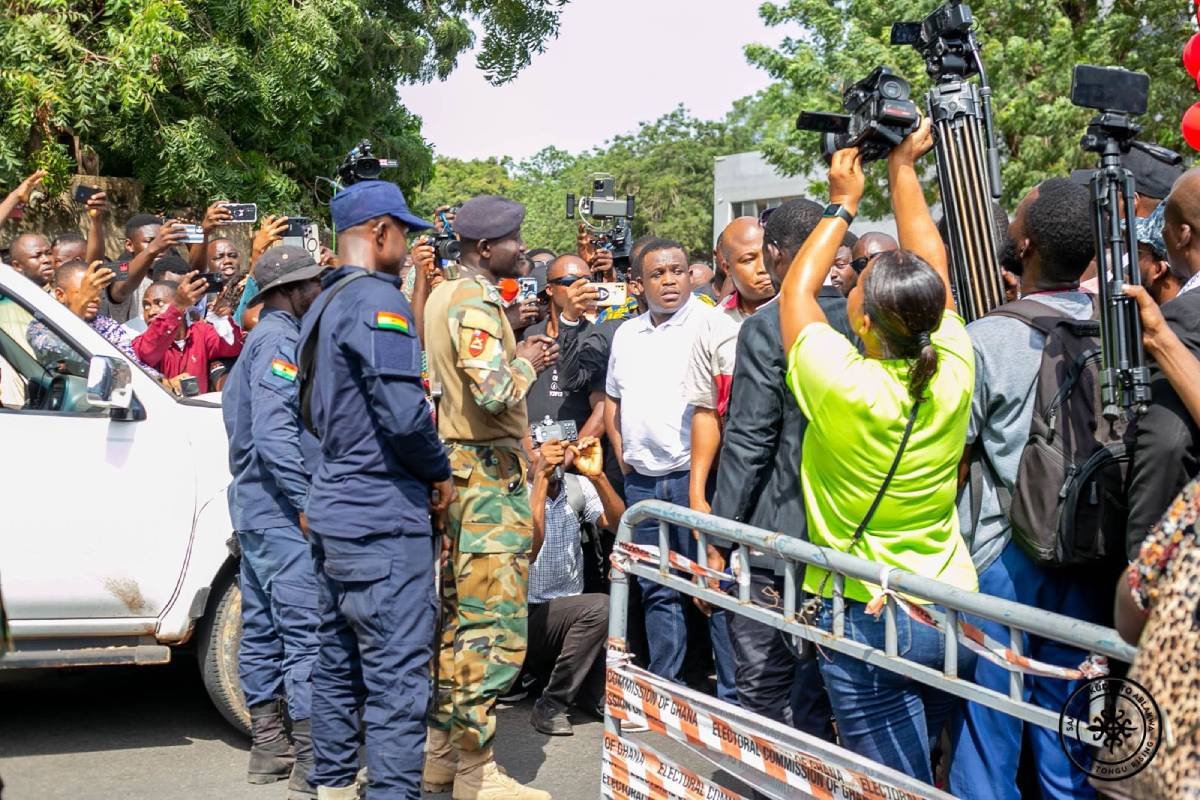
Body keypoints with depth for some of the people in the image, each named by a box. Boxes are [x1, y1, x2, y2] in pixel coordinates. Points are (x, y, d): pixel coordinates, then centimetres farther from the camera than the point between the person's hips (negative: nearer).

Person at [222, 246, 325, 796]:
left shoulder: (261, 340, 19)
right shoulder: (281, 341, -11)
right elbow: (274, 430, -21)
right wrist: (306, 501, -22)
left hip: (253, 506, 10)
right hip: (282, 510, -10)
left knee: (262, 629, 12)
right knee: (307, 632, -11)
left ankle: (269, 748, 19)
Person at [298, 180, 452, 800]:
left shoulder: (321, 306, 16)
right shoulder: (377, 299, -14)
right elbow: (404, 412, -22)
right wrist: (440, 472, -7)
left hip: (334, 511, 10)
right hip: (382, 516, -10)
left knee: (338, 660, 17)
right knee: (397, 675, -7)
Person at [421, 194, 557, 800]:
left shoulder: (442, 296, 15)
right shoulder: (477, 305, -15)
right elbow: (496, 392, -26)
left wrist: (517, 355, 11)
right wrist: (526, 360, -8)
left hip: (453, 465, 10)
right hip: (489, 473, -10)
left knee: (453, 613, 14)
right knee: (492, 626, -6)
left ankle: (439, 751, 22)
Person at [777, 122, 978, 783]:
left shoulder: (842, 384, -20)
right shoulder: (954, 372, -9)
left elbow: (796, 291, -2)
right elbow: (932, 268, 8)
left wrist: (843, 203, 9)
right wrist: (902, 170, 15)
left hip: (866, 616, -5)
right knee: (920, 767, 20)